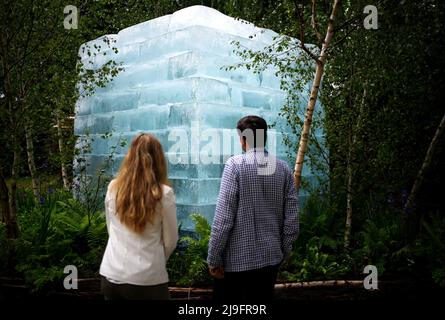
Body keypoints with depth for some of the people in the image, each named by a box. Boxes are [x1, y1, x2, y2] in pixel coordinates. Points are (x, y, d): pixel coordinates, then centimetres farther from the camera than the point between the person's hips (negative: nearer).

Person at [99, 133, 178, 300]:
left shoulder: (113, 187, -2)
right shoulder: (164, 193, -12)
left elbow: (111, 231, 9)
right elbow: (170, 241, -3)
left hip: (111, 275, 4)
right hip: (146, 280, -3)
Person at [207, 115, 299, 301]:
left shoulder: (235, 165, -11)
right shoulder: (283, 168, 2)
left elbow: (224, 216, -15)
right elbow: (292, 217, 2)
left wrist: (214, 257, -9)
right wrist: (284, 251, 14)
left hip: (236, 258, -4)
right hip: (270, 257, 4)